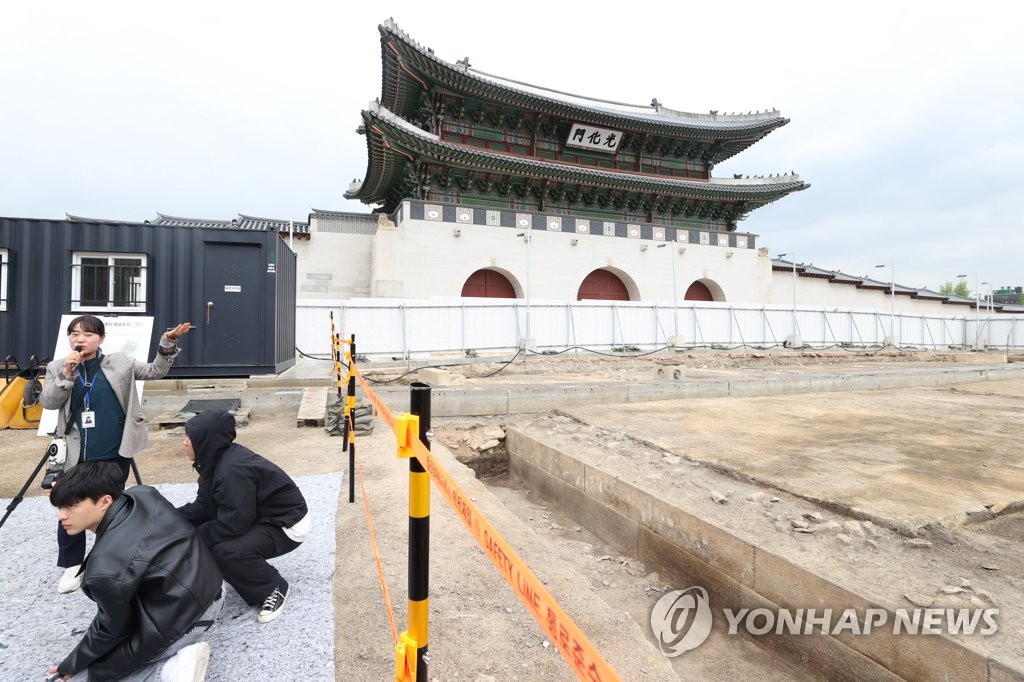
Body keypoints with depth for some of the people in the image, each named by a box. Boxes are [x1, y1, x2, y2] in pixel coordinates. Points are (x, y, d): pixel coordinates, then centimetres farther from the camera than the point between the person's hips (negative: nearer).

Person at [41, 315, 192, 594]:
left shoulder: (119, 362, 1)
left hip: (116, 453, -1)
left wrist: (168, 343, -14)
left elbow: (155, 371, 0)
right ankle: (72, 565, 22)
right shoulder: (57, 368, 4)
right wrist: (67, 375, -18)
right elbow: (47, 402, -5)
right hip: (77, 455, 1)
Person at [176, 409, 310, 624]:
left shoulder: (232, 470, -31)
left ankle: (273, 589, -4)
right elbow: (204, 506, 4)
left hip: (286, 524, -10)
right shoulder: (216, 459, -2)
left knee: (226, 550, -29)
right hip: (257, 517, 10)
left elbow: (232, 526, -29)